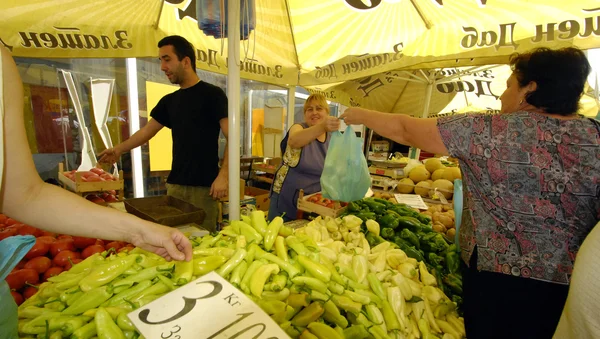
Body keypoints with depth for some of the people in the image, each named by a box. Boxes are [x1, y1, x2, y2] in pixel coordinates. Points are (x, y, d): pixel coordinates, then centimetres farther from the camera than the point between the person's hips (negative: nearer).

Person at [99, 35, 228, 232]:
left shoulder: (212, 94, -5)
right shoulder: (169, 101, 14)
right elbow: (147, 131, 24)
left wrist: (223, 175, -20)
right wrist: (119, 149, 15)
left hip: (204, 186, -6)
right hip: (175, 184, 6)